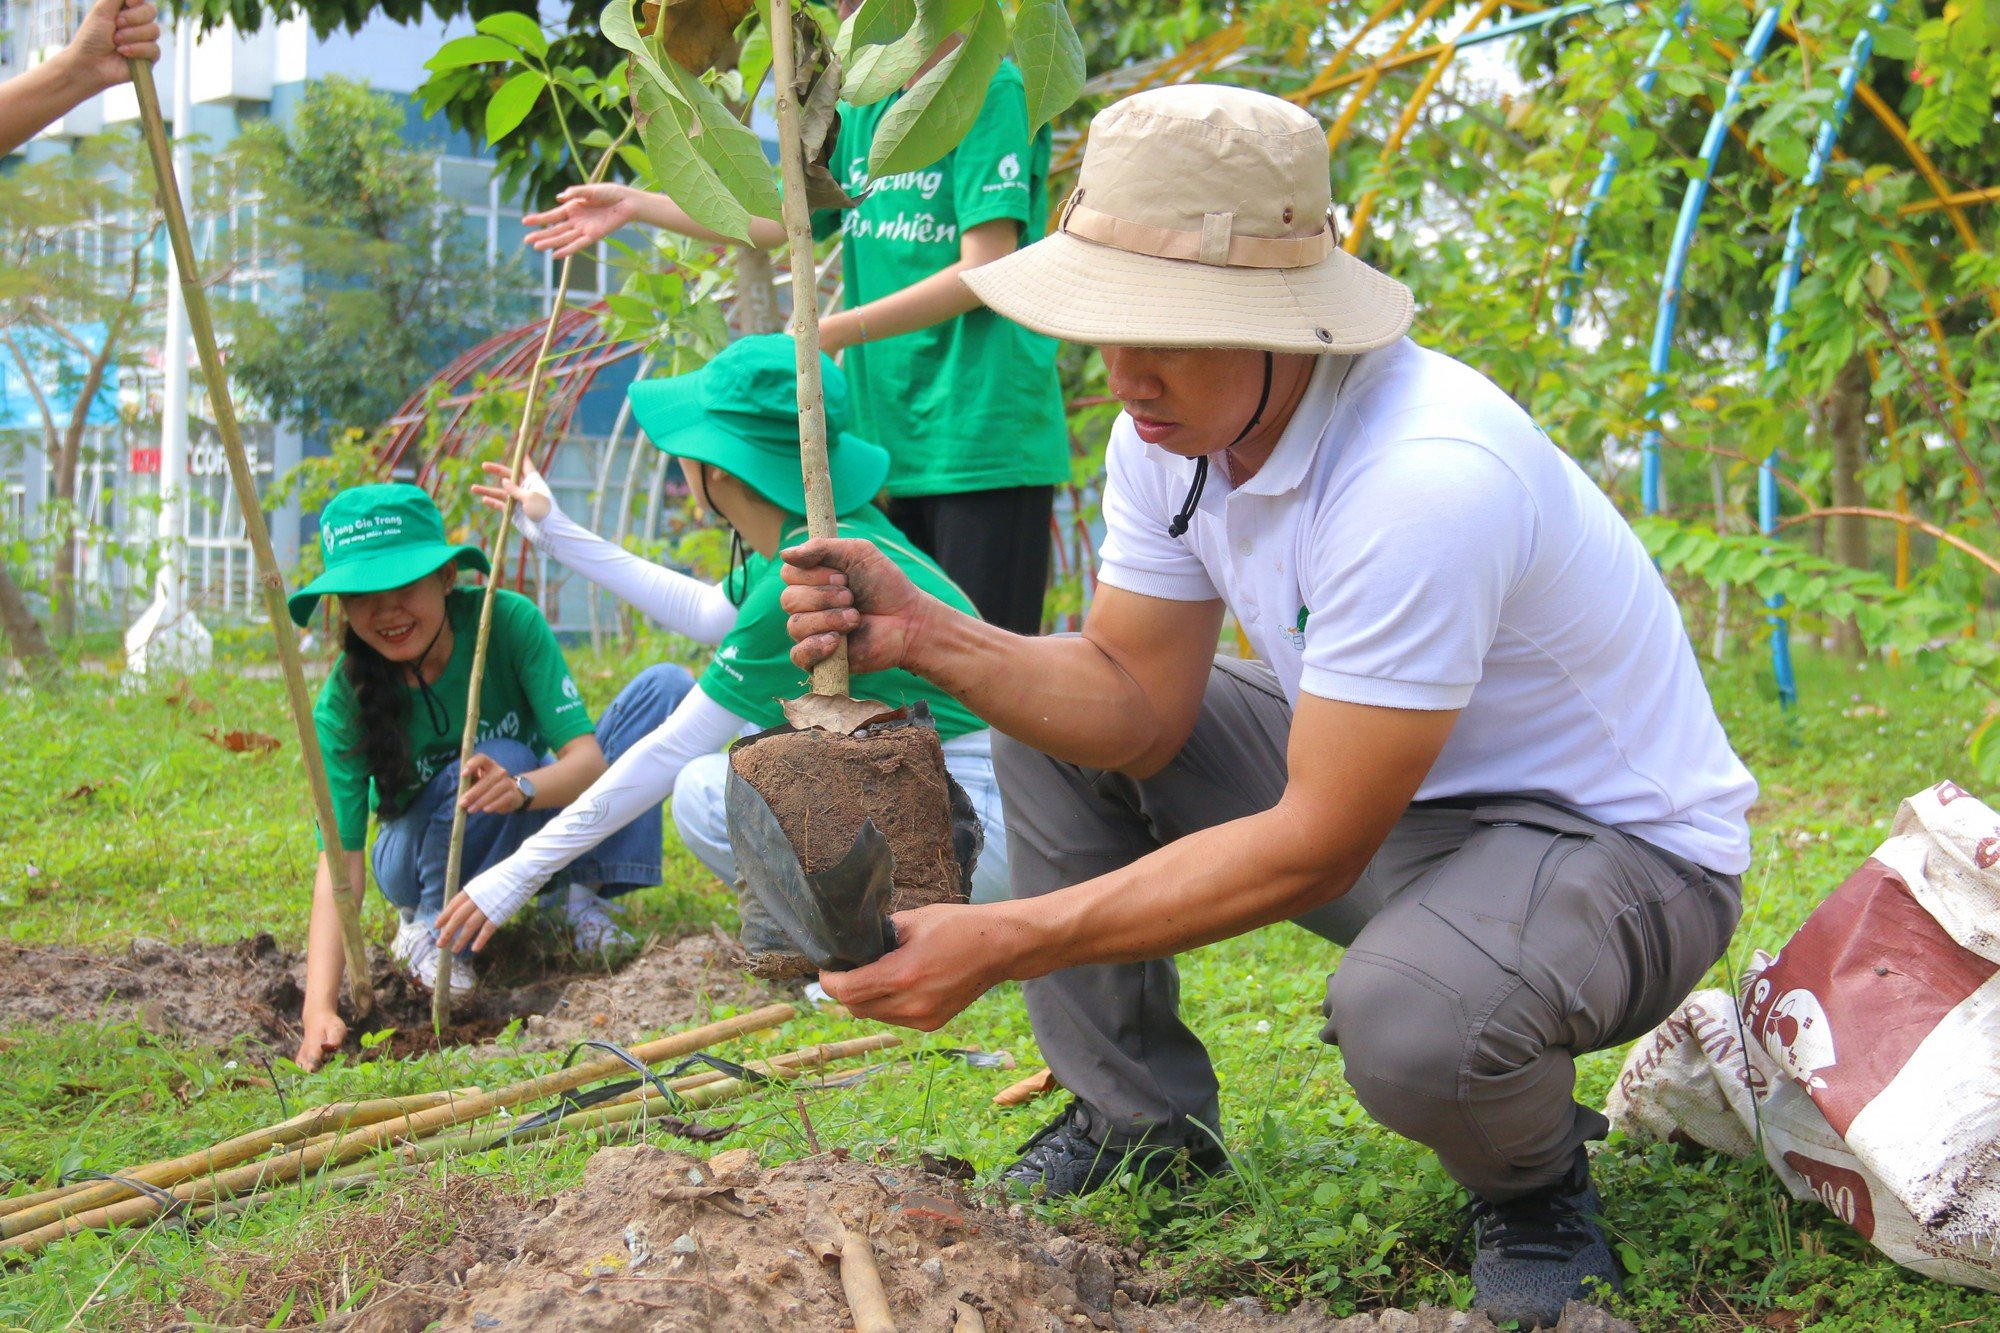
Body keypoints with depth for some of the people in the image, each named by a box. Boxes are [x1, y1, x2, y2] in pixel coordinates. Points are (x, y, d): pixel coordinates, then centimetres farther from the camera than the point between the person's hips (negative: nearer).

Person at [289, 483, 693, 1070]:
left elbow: (589, 757, -29)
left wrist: (522, 789, -53)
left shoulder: (507, 621, -24)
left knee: (666, 687, -19)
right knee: (498, 757, -37)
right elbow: (339, 862, -31)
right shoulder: (344, 703, -25)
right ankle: (426, 928, -12)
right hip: (423, 855, -2)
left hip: (536, 822, 2)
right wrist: (319, 1008, -45)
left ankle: (585, 897, -14)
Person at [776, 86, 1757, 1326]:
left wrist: (1002, 943, -34)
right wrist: (924, 634, -21)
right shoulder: (1170, 428, -7)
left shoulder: (1427, 479, -34)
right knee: (1053, 714, 1)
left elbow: (1314, 849, -32)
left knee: (1405, 1016, -39)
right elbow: (1137, 706, -4)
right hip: (1377, 782, 8)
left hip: (1616, 842, -8)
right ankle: (1139, 1118, 12)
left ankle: (1536, 1179, -1)